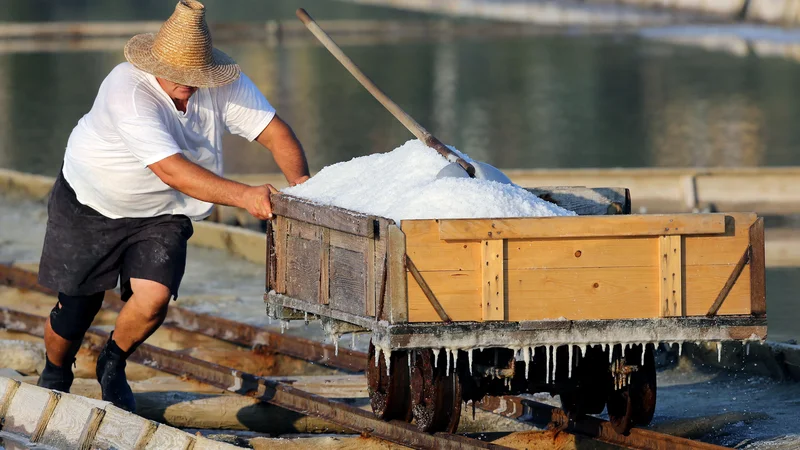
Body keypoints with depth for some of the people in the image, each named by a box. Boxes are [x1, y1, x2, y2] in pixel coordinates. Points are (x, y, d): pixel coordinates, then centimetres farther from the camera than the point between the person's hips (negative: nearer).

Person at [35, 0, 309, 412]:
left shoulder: (224, 85, -17)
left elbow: (273, 130, -15)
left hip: (160, 216, 3)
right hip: (90, 206, -3)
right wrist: (242, 196, -49)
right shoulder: (128, 92, -34)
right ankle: (55, 376, 39)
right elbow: (172, 170, -42)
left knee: (153, 297, -20)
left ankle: (113, 363, 13)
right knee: (73, 312, 4)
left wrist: (299, 182, -35)